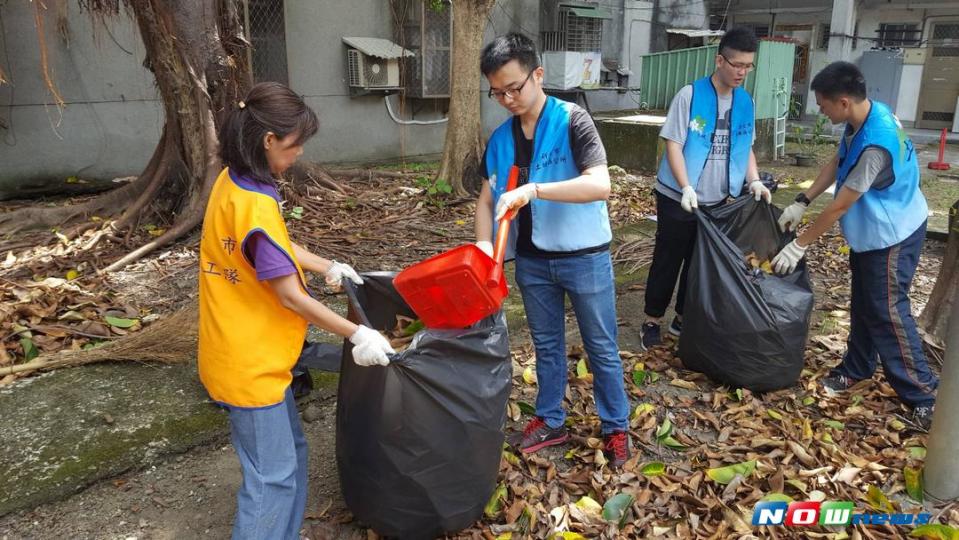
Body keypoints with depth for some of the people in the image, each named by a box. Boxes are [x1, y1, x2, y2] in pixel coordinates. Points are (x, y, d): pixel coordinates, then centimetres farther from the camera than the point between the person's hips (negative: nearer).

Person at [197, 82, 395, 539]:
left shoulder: (232, 182, 2)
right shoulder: (256, 206, -28)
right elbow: (292, 297, -23)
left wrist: (329, 267, 18)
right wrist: (357, 335, -16)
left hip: (249, 352, 10)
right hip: (250, 361, -10)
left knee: (291, 452, 22)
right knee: (273, 474, 5)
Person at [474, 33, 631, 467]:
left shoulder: (572, 121, -15)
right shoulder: (500, 138, 1)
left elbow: (601, 185, -27)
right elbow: (487, 199, 5)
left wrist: (533, 189, -34)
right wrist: (484, 244, -14)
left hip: (584, 257, -5)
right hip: (532, 259, 5)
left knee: (601, 347, 10)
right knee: (546, 345, 18)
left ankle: (616, 427, 27)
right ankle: (550, 421, 34)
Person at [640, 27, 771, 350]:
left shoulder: (746, 102, 4)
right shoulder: (690, 95, -12)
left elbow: (746, 147, 13)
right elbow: (673, 144, -15)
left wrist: (754, 181, -3)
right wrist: (686, 188, -25)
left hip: (717, 201, 5)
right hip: (678, 198, -5)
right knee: (667, 261, 5)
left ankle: (683, 319, 29)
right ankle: (652, 321, 18)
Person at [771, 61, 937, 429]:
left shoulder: (876, 144, -35)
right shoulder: (865, 115, -6)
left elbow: (840, 206, -28)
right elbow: (837, 163, 8)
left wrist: (799, 245, -19)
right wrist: (801, 202, 1)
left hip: (891, 236, -9)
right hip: (871, 232, 9)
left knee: (888, 313, -2)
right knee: (863, 305, 18)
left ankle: (924, 395, 12)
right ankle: (856, 369, 34)